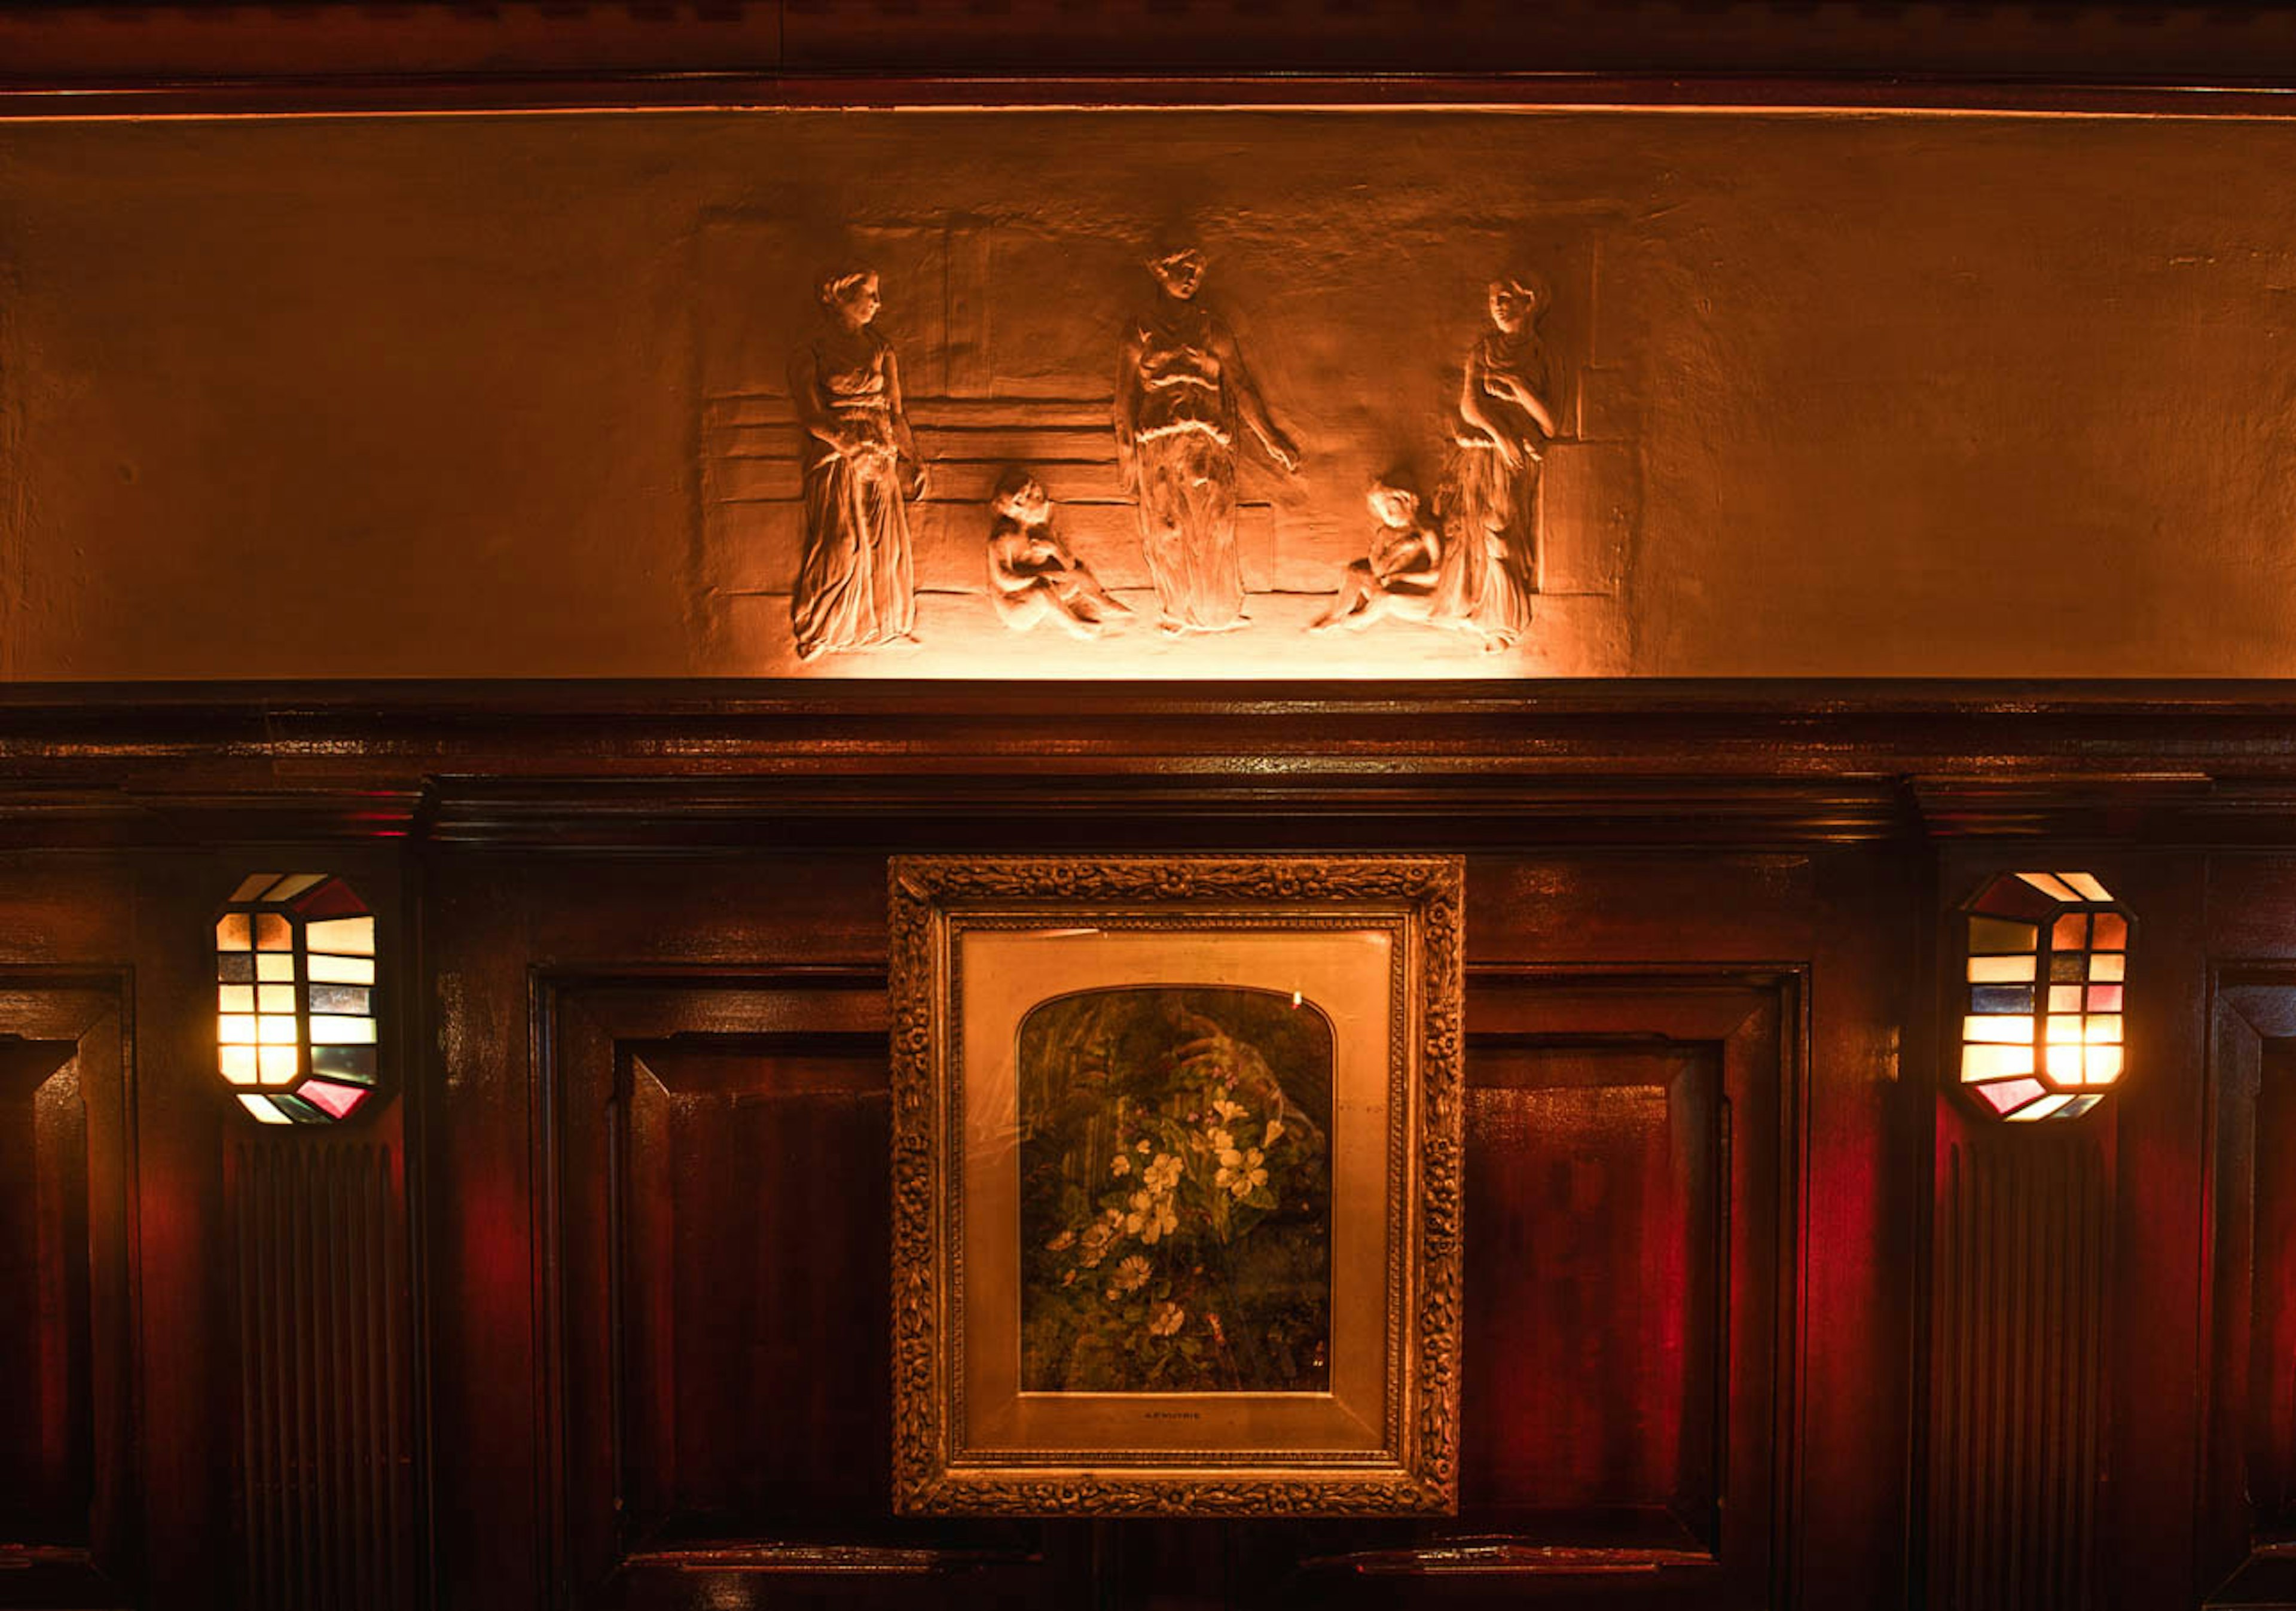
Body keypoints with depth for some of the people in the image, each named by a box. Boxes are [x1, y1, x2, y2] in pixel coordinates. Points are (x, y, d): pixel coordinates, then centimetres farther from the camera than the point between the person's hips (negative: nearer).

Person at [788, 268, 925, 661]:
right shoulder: (810, 355, 0)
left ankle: (887, 624, 20)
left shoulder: (882, 350, 15)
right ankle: (818, 630, 9)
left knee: (886, 540, 3)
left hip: (881, 456, 5)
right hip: (834, 456, -4)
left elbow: (896, 412, 16)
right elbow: (811, 415, -9)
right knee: (841, 543, -8)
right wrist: (850, 445, -21)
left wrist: (911, 458, 8)